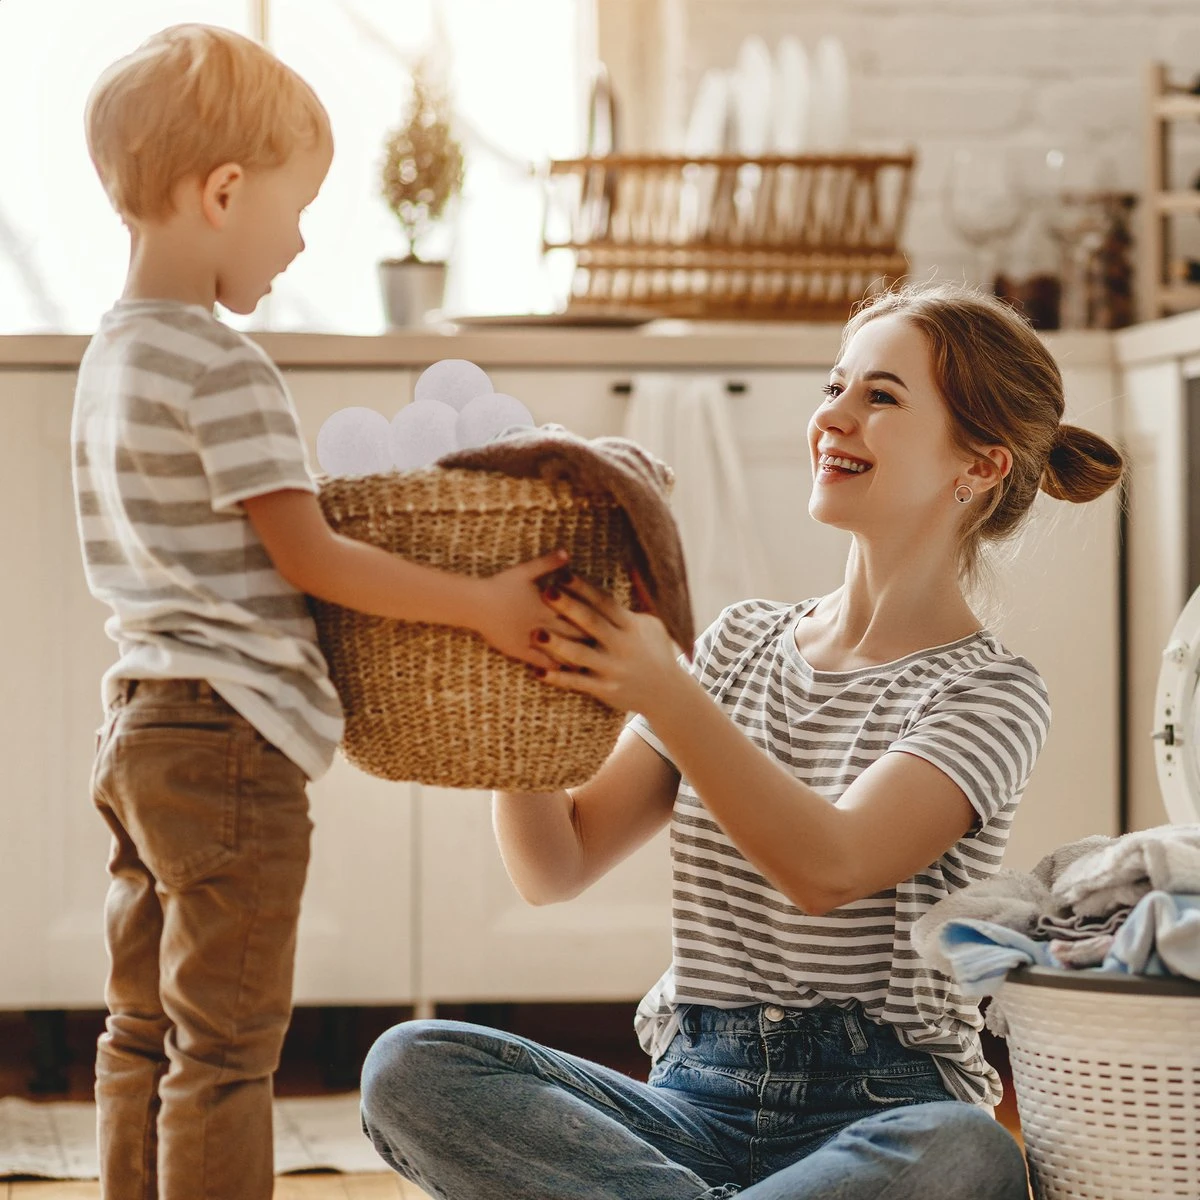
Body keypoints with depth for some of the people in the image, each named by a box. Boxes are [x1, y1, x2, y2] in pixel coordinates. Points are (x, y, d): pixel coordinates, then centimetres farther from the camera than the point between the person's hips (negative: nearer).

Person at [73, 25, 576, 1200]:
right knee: (227, 1045, -4)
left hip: (141, 726, 10)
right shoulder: (223, 370, -17)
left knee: (144, 1031, 15)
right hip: (230, 740, -9)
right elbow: (306, 559, -17)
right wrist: (485, 603, -12)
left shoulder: (114, 352, 12)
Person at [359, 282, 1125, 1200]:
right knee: (409, 1067, -23)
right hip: (697, 1097, 5)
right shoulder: (741, 644, 15)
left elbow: (827, 867, -20)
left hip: (879, 1110, -4)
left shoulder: (989, 692, -1)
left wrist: (667, 696, -30)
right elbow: (554, 867, 10)